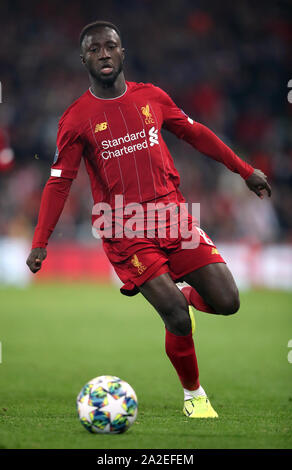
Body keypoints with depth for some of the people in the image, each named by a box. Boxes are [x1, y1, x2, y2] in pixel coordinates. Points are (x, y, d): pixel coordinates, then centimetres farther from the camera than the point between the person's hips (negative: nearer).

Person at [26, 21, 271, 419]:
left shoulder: (151, 97, 7)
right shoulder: (77, 118, -3)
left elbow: (196, 133, 18)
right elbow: (60, 181, -3)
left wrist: (245, 170, 18)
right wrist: (40, 242, -12)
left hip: (172, 212, 4)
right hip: (125, 229, -4)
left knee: (227, 303, -6)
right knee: (178, 319, -16)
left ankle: (183, 295, 28)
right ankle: (193, 394, 8)